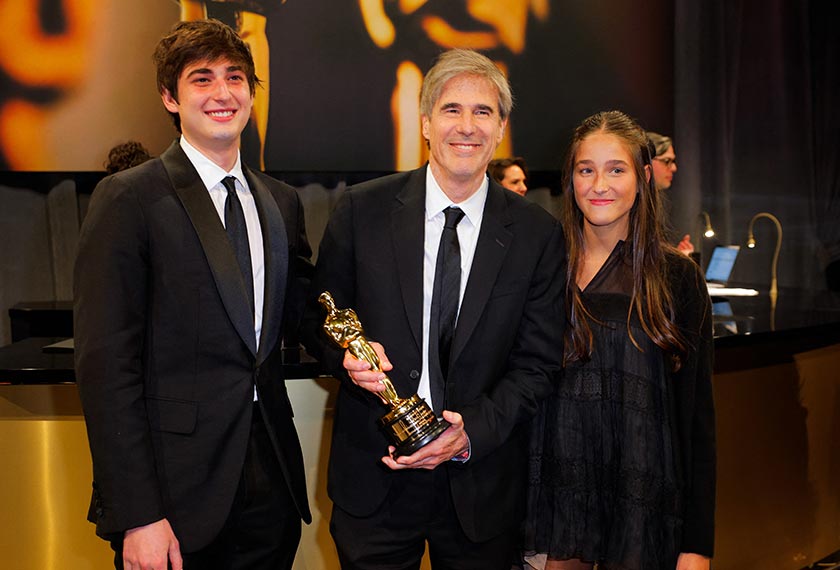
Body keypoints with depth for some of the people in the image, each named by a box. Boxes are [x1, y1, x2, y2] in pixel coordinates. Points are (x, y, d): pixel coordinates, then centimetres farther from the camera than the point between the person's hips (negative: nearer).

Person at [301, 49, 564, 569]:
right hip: (372, 480, 0)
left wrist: (473, 430, -16)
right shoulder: (362, 210, -4)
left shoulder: (537, 233, -4)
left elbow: (538, 361, -2)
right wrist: (347, 355, -18)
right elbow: (318, 321, 4)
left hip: (481, 485, 1)